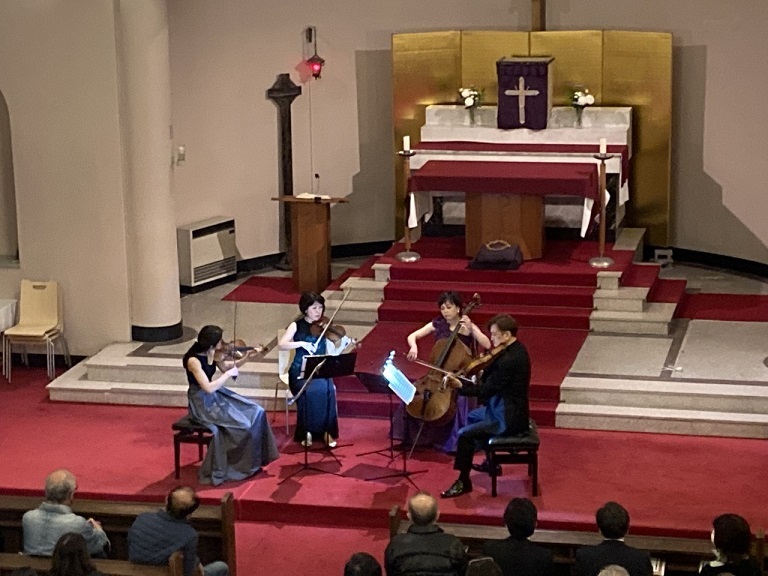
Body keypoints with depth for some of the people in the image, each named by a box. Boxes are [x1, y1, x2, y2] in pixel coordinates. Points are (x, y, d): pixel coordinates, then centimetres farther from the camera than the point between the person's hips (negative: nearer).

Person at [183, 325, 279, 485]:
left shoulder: (211, 353, -2)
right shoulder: (193, 360, -26)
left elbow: (225, 369, 14)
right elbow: (208, 388, -31)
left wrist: (246, 358, 1)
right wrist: (229, 374, -21)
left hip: (216, 395, 9)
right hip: (202, 402, -9)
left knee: (256, 412, -2)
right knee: (243, 424, -19)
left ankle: (255, 459, 9)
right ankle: (241, 465, 1)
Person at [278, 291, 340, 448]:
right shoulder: (297, 326, 1)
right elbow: (282, 345, -13)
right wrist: (301, 343, -26)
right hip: (300, 371, -2)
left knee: (328, 390, -30)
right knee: (309, 392, -33)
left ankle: (328, 431, -16)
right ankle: (306, 432, -15)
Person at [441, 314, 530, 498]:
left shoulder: (509, 360, -28)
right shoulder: (515, 349, 4)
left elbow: (487, 390, -23)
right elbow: (490, 379, 8)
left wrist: (461, 387, -20)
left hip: (509, 419, -11)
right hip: (510, 408, 11)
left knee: (465, 434, -14)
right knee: (472, 417, 29)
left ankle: (463, 481, -1)